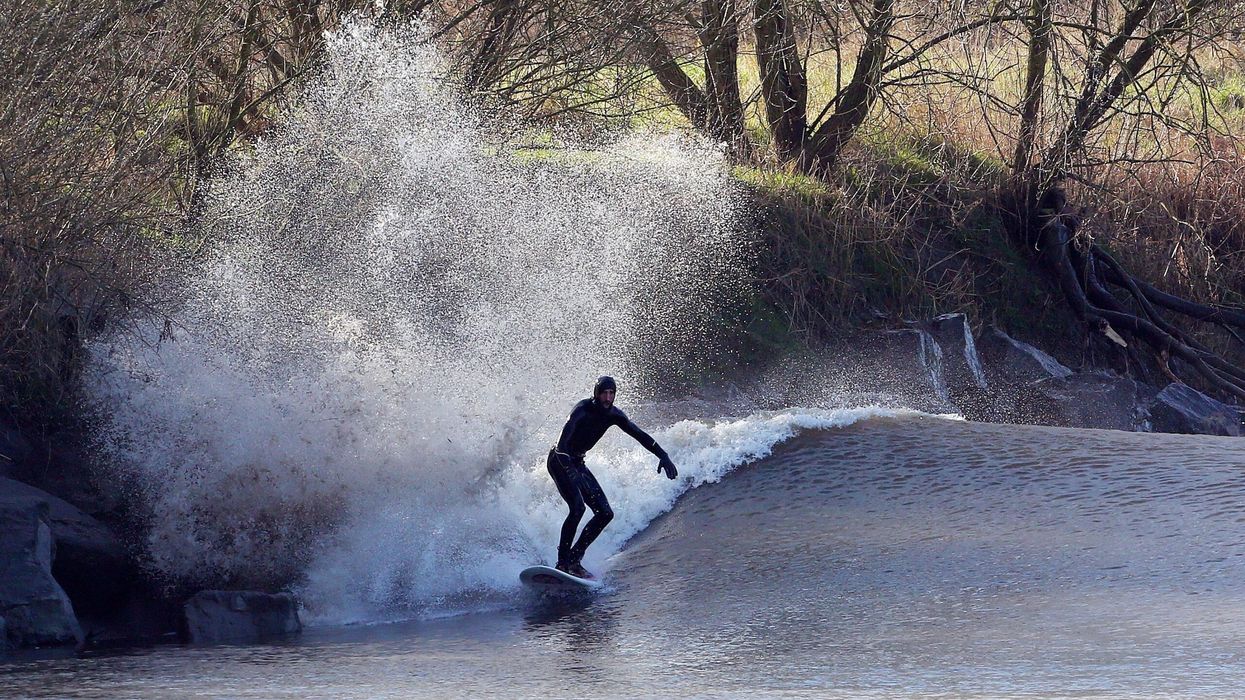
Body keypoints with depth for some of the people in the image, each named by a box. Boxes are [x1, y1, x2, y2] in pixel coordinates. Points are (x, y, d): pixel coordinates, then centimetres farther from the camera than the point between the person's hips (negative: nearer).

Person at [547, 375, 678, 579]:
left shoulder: (613, 414, -1)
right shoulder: (583, 408, -23)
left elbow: (639, 435, 3)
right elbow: (569, 426, -41)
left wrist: (663, 455, -6)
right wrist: (562, 451, -60)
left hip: (577, 463, 8)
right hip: (560, 461, -8)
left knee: (605, 513, 1)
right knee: (577, 507, -26)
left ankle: (574, 559, 5)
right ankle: (562, 563, -23)